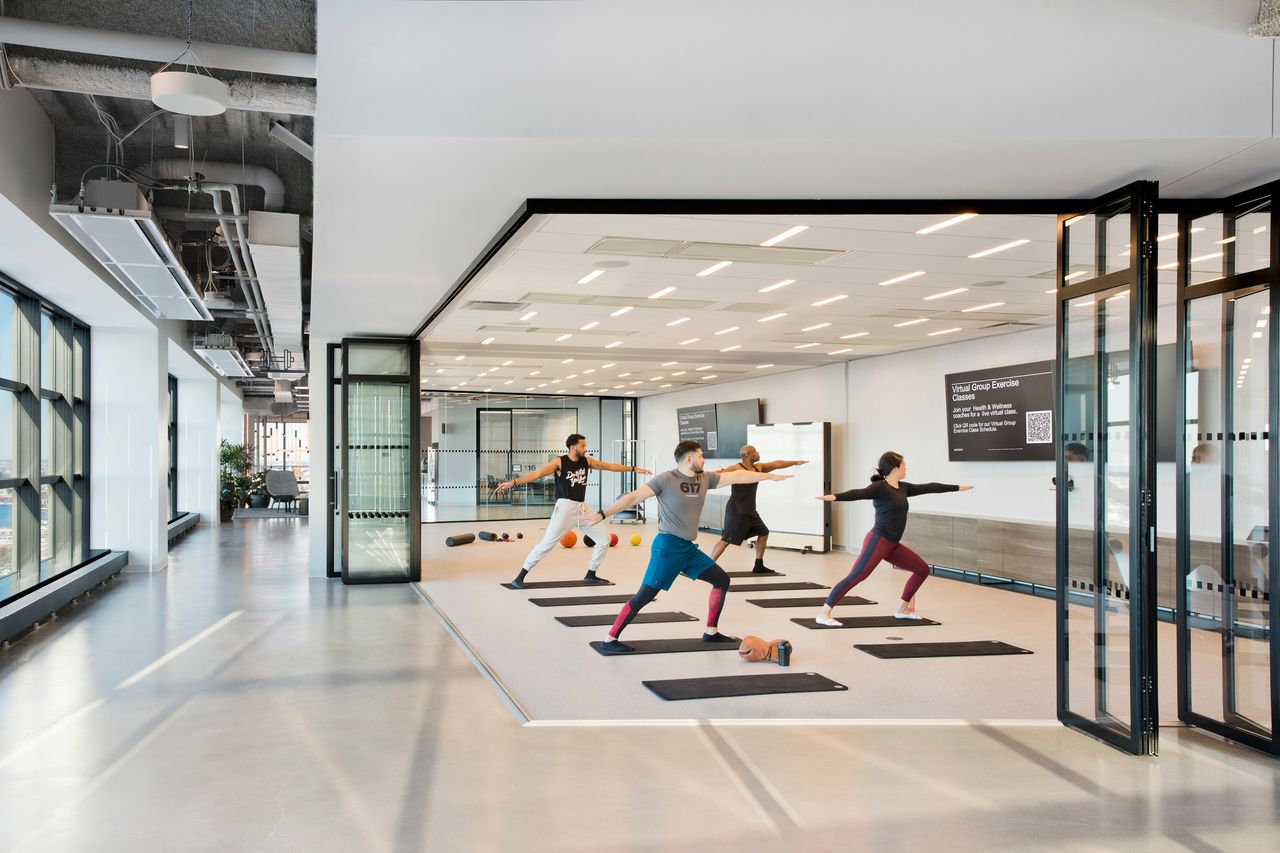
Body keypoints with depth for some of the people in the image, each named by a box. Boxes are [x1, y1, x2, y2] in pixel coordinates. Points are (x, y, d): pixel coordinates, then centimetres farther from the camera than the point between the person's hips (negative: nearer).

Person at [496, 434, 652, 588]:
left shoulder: (586, 461, 8)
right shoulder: (559, 462, -10)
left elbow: (608, 466, 15)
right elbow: (537, 474, -19)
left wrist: (634, 469, 18)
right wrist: (512, 482, -31)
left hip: (583, 507, 7)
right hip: (565, 507, -7)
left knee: (604, 538, 9)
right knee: (547, 543, -11)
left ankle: (590, 575, 21)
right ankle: (520, 576, -4)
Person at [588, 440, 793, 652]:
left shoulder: (705, 478, 8)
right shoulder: (666, 479, -11)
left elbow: (737, 476, 12)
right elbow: (634, 497, -14)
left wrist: (770, 476, 14)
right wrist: (603, 514, -19)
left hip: (690, 548, 8)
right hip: (668, 547, -8)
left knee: (722, 580, 9)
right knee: (646, 594, -10)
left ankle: (710, 633, 19)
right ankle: (610, 639, -5)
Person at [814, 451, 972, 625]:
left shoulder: (903, 487, 14)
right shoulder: (879, 487, -11)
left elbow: (929, 487, 23)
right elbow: (859, 493, -27)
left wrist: (958, 488, 32)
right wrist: (835, 496, -45)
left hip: (892, 545, 9)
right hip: (877, 541, -9)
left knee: (922, 569, 15)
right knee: (855, 577, -18)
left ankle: (903, 609, 25)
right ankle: (824, 614, -21)